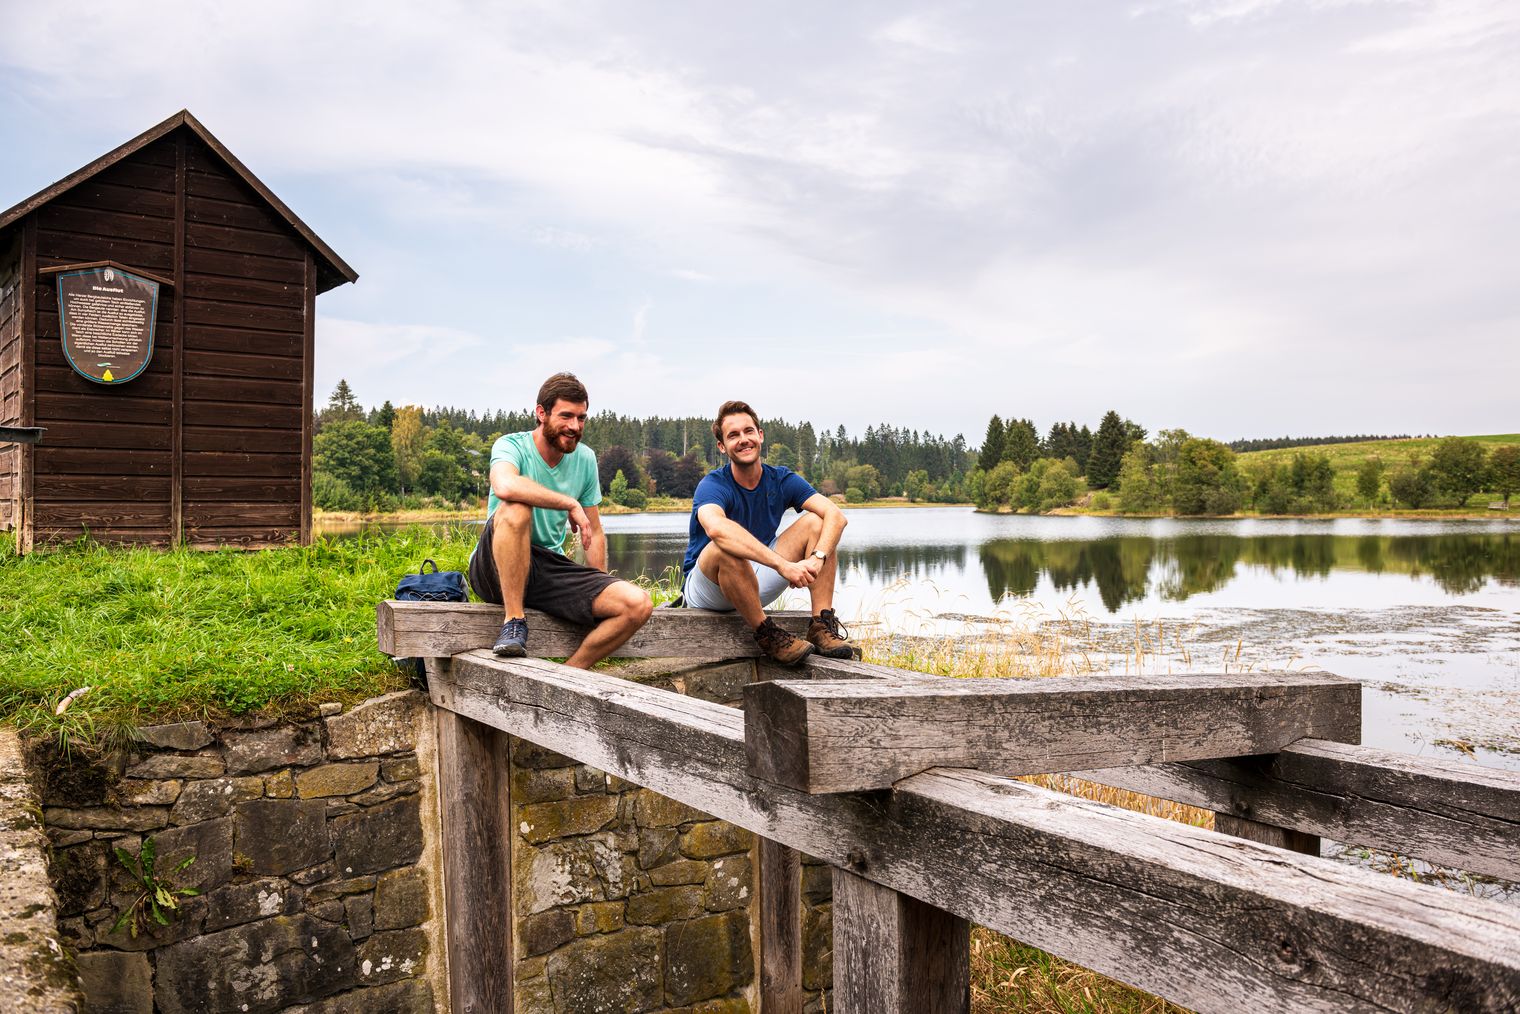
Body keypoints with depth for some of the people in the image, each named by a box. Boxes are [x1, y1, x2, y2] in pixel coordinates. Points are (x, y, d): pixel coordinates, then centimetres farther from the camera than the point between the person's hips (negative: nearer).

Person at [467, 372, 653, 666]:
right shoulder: (512, 445, -10)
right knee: (515, 509, -37)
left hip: (550, 568, 5)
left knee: (638, 604, -17)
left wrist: (601, 592, 9)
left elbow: (594, 532, 14)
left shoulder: (585, 459, 7)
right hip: (496, 568, -5)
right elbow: (505, 486, -36)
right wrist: (571, 504, -26)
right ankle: (514, 620, -25)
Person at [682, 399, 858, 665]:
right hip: (706, 582, -5)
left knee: (814, 522, -10)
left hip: (757, 584, 5)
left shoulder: (781, 480, -3)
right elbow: (716, 528, -44)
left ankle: (822, 626, -18)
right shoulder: (713, 485, -20)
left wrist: (817, 558, -36)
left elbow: (836, 515, -16)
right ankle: (766, 635, -23)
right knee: (727, 546, -38)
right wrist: (783, 564, -51)